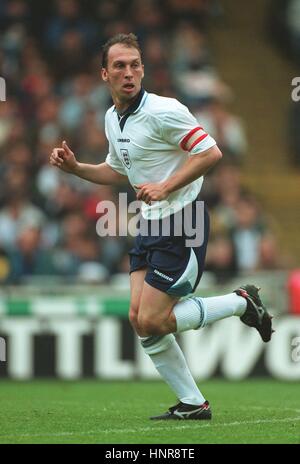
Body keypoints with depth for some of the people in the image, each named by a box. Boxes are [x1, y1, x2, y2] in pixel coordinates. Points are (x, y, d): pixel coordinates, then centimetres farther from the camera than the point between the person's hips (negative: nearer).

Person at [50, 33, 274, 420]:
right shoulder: (112, 118, 10)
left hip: (182, 222, -8)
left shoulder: (163, 111, -17)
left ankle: (241, 302, 6)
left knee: (152, 321, -11)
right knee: (138, 319, 0)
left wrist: (165, 187, -23)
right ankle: (192, 404, 9)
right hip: (151, 225, 8)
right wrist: (75, 167, 11)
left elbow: (211, 153, -18)